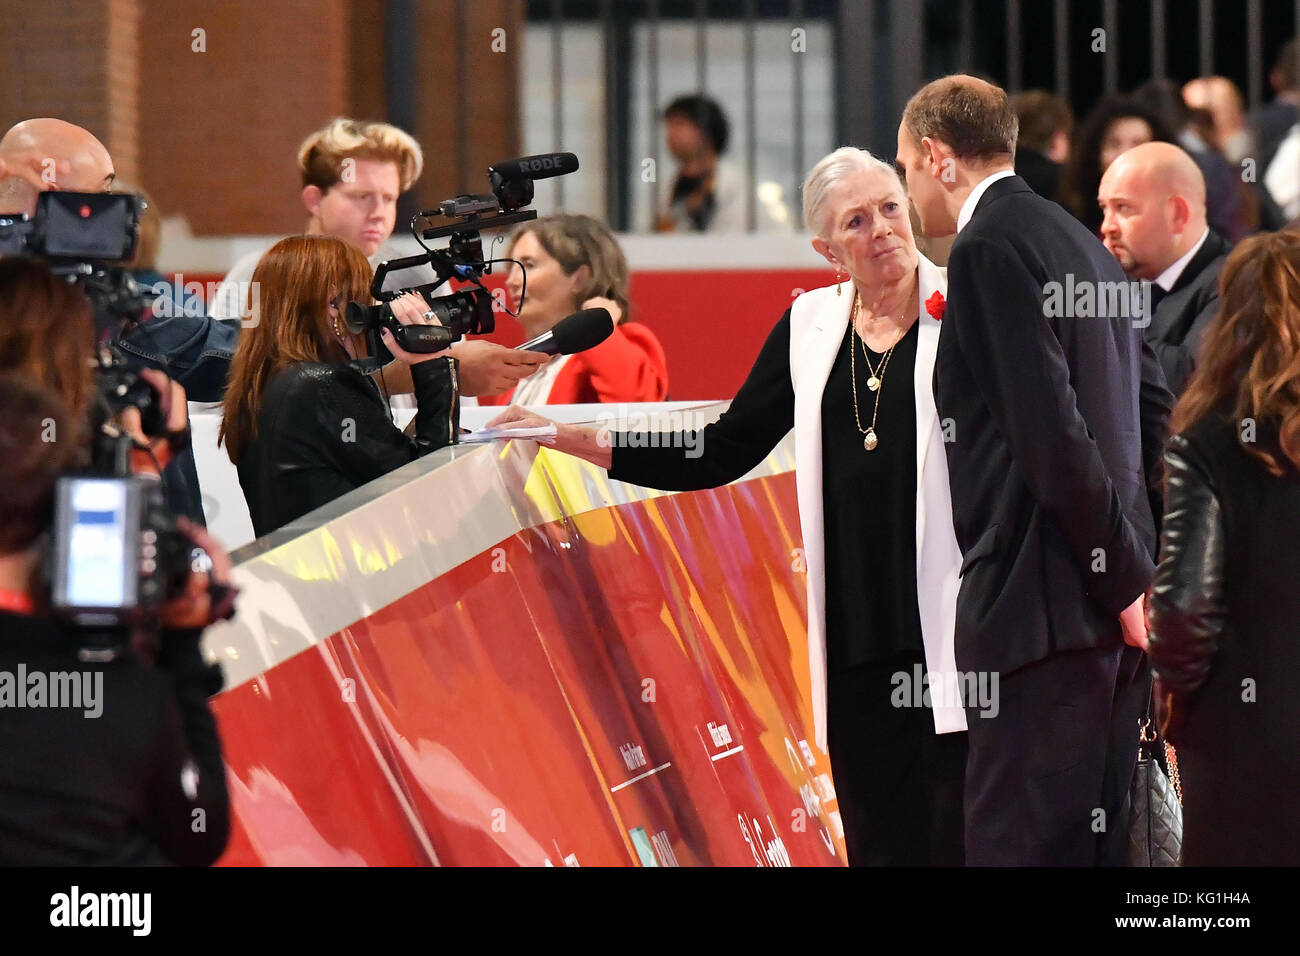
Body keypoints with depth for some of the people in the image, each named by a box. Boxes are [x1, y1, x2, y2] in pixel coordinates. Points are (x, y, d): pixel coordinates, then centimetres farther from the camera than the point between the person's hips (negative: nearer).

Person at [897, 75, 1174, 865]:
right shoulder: (1082, 244, 18)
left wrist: (1124, 576, -12)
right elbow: (1156, 407, 20)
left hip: (1045, 600, -9)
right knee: (1093, 836, 12)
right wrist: (1131, 567, 18)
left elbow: (1051, 428, -17)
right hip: (1111, 597, 9)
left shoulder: (989, 248, -11)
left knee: (1020, 841, -10)